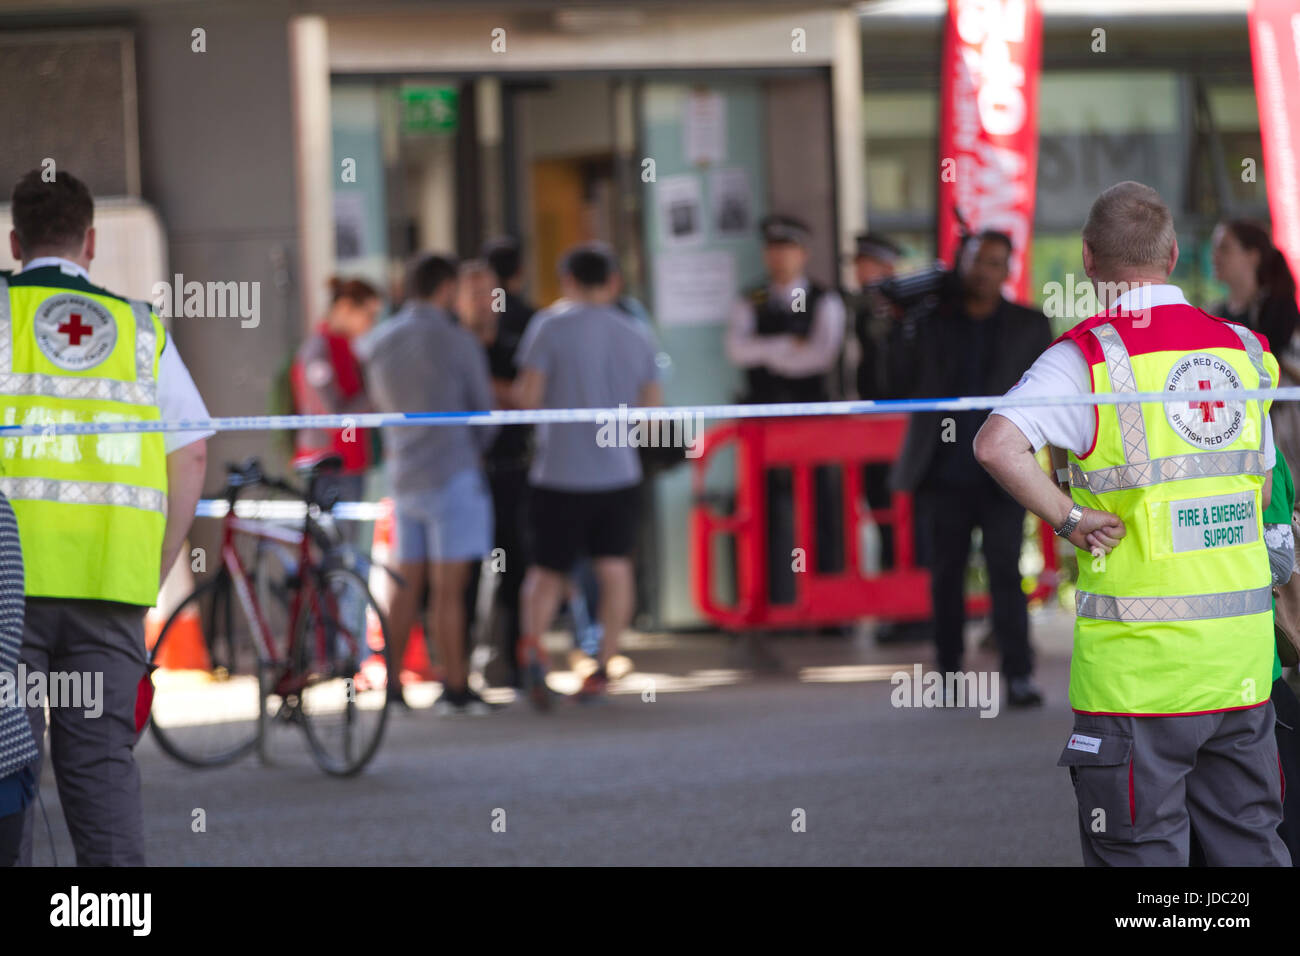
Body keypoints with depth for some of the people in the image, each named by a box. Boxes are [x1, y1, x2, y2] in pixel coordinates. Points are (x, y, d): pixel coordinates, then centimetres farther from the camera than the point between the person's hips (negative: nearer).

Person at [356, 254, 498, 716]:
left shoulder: (378, 343, 7)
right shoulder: (458, 342, -9)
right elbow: (483, 411, 0)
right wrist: (474, 450, 21)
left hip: (403, 477, 6)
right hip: (452, 474, -6)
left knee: (407, 585, 11)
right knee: (449, 588, -4)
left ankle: (392, 685, 11)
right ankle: (455, 688, -2)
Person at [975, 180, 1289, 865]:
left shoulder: (1090, 356, -9)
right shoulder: (1243, 351, 9)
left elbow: (996, 444, -24)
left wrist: (1070, 519, -13)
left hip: (1137, 655, -5)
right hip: (1243, 650, 5)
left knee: (1140, 854, 0)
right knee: (1251, 843, 12)